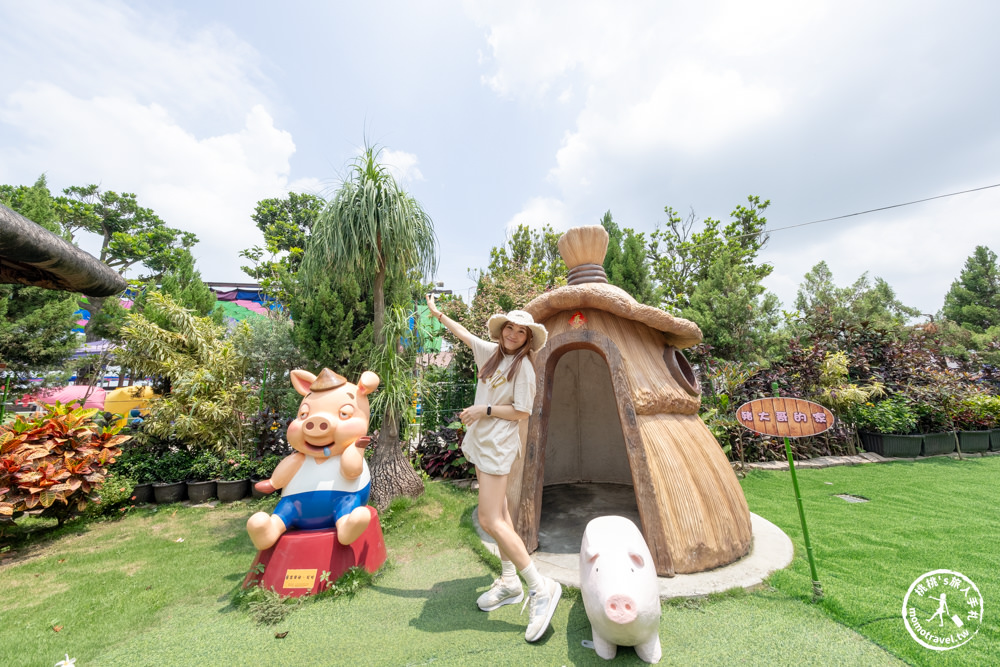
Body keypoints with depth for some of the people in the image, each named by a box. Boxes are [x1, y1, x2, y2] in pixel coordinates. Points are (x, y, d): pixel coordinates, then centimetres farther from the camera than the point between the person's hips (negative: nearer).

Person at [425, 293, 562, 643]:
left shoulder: (523, 366, -14)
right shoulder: (491, 352, 6)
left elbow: (522, 412, -15)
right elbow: (464, 333, 20)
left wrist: (484, 410, -16)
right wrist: (438, 314, 30)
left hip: (498, 445, -8)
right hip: (482, 441, 8)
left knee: (490, 520, -11)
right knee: (499, 513, 15)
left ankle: (541, 588, 0)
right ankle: (509, 583, 29)